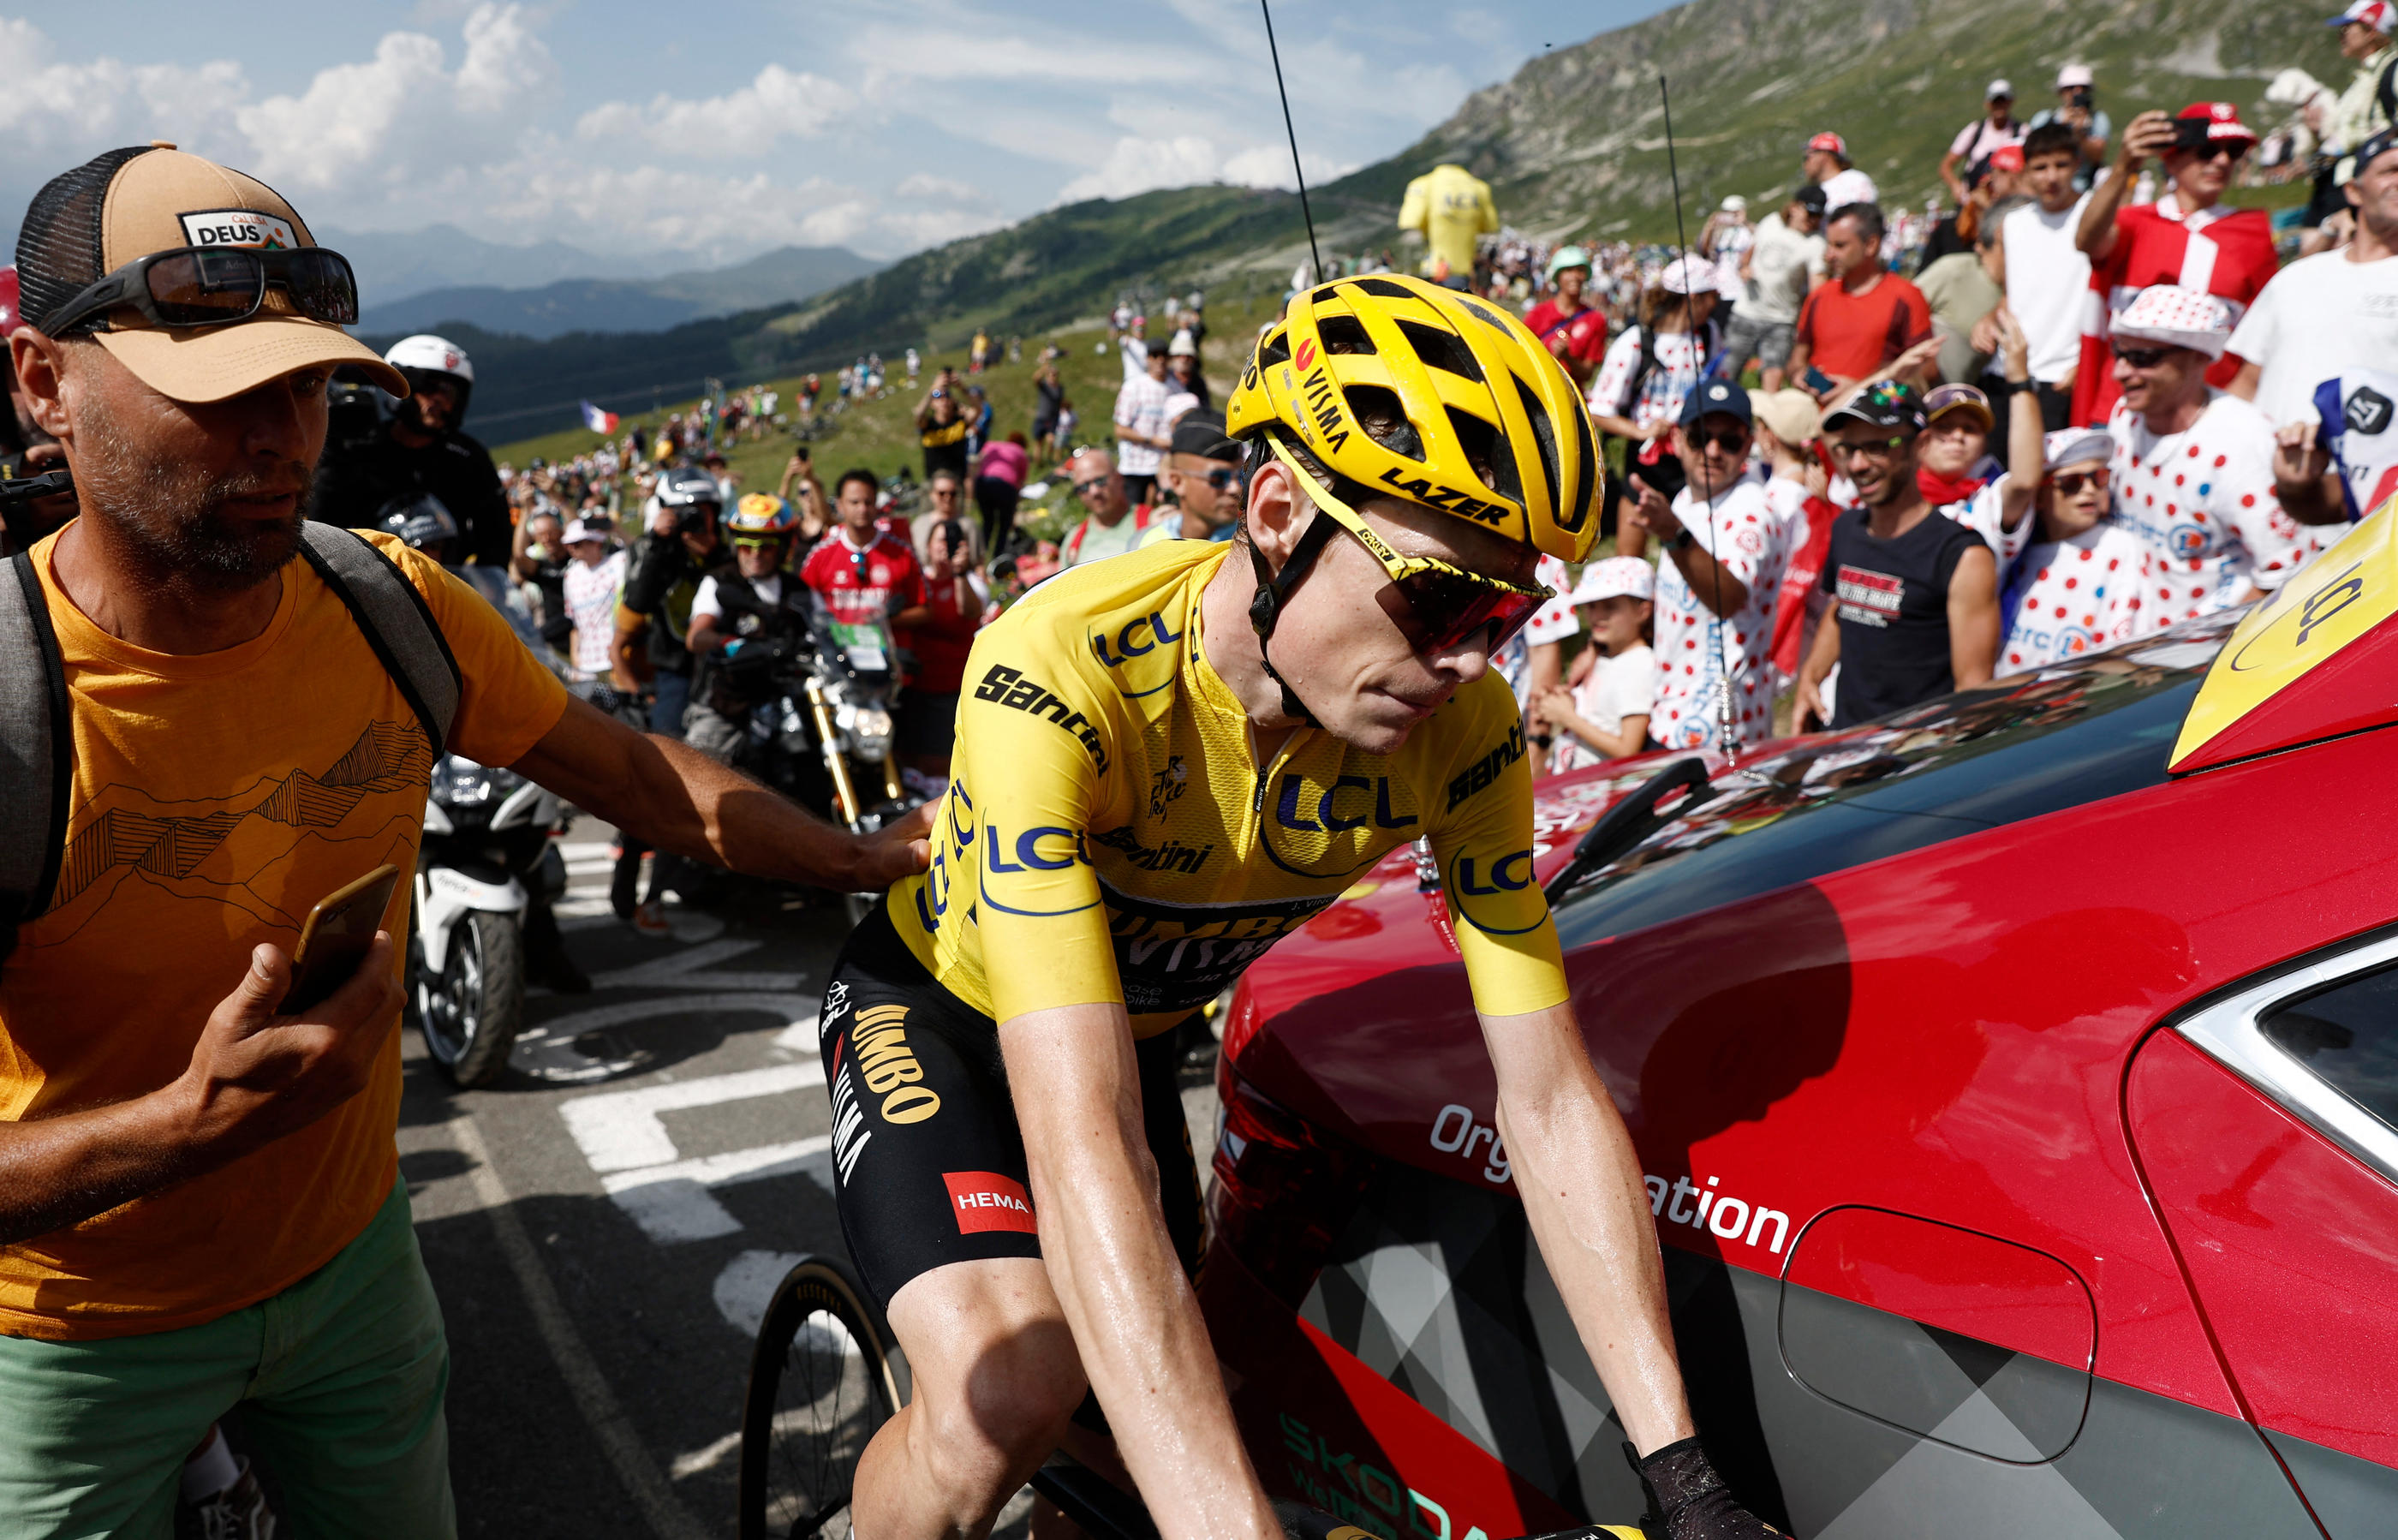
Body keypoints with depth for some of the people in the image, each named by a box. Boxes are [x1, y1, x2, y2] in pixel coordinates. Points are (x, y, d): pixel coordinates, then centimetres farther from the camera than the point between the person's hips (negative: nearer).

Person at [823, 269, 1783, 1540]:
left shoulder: (1462, 729, -24)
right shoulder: (1062, 672, -39)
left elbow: (1551, 1098, -21)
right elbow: (1082, 1144, -46)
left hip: (1141, 1029, 5)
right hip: (946, 1009, -4)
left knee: (1133, 1412, 7)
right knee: (1011, 1384, -28)